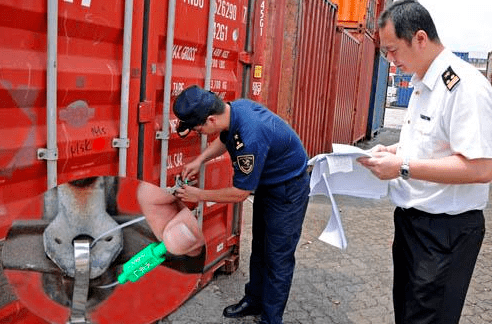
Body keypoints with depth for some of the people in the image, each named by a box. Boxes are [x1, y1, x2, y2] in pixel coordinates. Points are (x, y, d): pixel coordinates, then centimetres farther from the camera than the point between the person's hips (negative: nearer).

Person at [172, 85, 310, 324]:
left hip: (288, 190, -9)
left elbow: (240, 193, -25)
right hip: (267, 183, 9)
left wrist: (199, 195, -13)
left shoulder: (250, 138, -38)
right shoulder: (234, 107, -13)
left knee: (278, 258, 2)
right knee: (259, 249, 19)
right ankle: (254, 300, 36)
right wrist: (199, 160, -3)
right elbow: (224, 140, 11)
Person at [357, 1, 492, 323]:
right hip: (412, 218, 9)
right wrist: (393, 150, 4)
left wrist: (403, 168, -24)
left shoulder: (465, 86, -22)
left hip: (446, 229, -9)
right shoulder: (423, 83, 7)